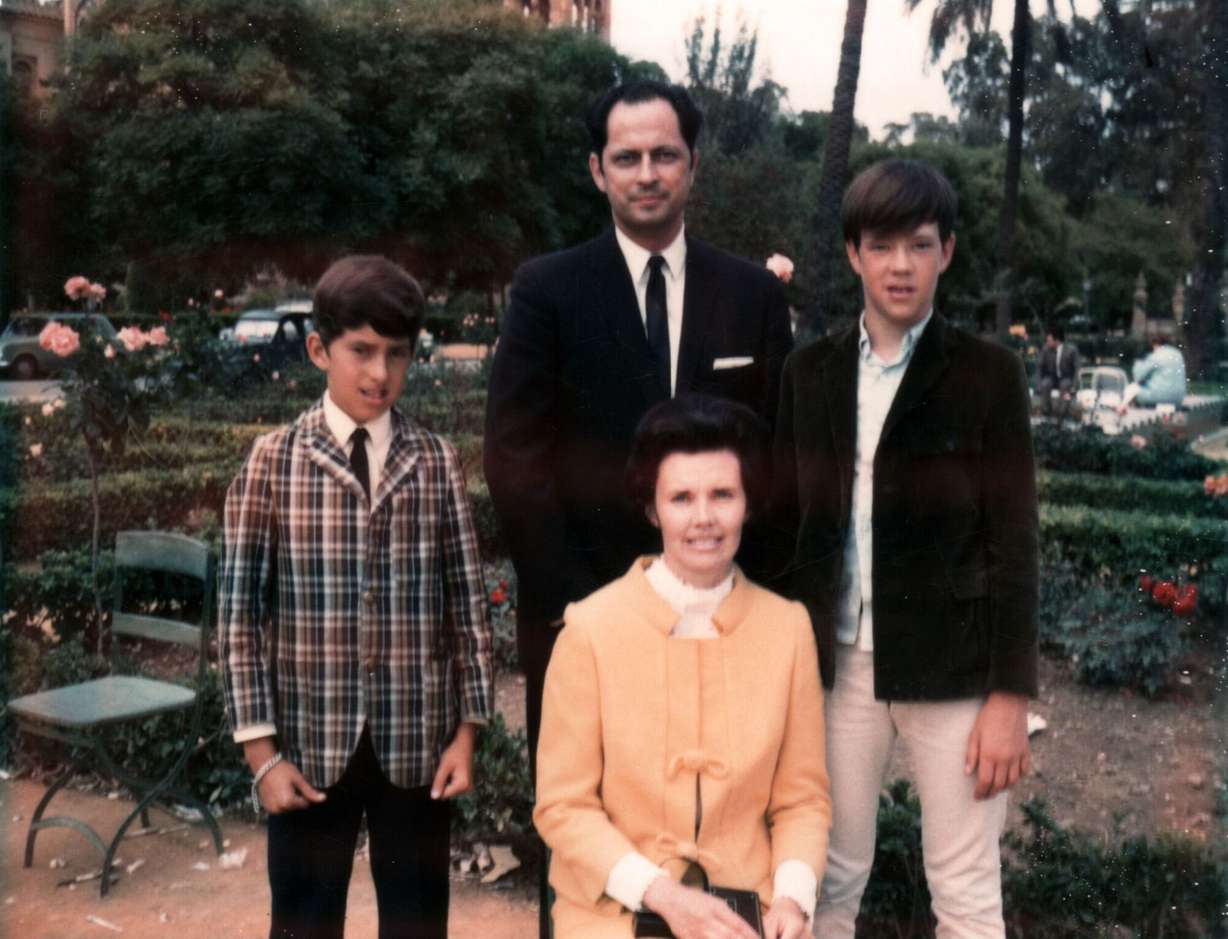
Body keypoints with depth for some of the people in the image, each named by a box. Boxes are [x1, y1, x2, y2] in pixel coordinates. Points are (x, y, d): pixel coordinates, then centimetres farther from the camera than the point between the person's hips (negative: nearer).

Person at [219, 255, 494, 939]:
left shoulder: (437, 462, 0)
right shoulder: (274, 461, -3)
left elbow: (467, 601, 2)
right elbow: (243, 610, -3)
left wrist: (468, 729, 0)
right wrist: (261, 748, -5)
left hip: (417, 743, 1)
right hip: (311, 743, -1)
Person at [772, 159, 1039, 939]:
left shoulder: (989, 373, -4)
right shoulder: (809, 372, 5)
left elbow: (1013, 543, -5)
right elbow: (791, 519, 8)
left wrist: (1011, 694, -9)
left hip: (952, 668, -2)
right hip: (839, 663, 3)